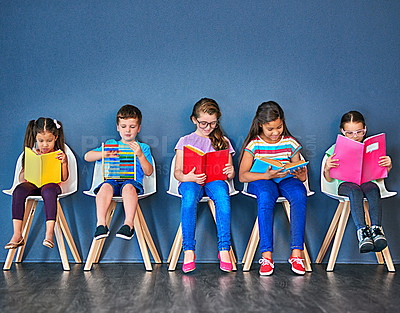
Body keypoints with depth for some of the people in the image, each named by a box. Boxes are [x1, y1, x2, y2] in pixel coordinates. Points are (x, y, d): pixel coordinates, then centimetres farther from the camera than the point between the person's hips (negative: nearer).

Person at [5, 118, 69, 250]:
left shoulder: (59, 154, 8)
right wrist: (23, 178, -7)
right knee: (18, 191, -31)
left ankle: (49, 233, -42)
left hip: (51, 184, -3)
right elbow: (22, 175, 17)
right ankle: (17, 235, -30)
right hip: (32, 184, 3)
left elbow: (64, 178, 3)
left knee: (48, 191, -40)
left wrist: (64, 163, -13)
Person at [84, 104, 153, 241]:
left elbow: (148, 172, 5)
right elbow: (87, 157, 12)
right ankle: (101, 223, -41)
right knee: (106, 186, -34)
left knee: (128, 187, -37)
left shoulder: (143, 147, 18)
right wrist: (104, 154, -7)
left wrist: (140, 155, -10)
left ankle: (129, 224, -47)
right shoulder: (111, 144, 22)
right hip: (113, 180, 2)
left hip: (133, 181, -2)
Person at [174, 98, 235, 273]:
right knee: (189, 197, -38)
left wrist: (230, 172, -11)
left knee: (222, 195, -37)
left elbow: (230, 173, 15)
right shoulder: (185, 141, 15)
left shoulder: (223, 142, 19)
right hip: (191, 181, -1)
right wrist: (186, 177, -18)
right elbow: (177, 171, 7)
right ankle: (188, 251, -35)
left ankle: (224, 250, -35)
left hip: (215, 180, 1)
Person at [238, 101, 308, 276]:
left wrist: (300, 174, -16)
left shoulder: (290, 143, 6)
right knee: (265, 196, -38)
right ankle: (266, 255, -37)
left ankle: (297, 253, -33)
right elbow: (242, 176, -8)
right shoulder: (254, 144, -1)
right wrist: (267, 175, -22)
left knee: (299, 194, -33)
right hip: (261, 181, -2)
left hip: (286, 179, 2)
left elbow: (302, 176, 10)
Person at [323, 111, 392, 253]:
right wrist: (327, 168, -14)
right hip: (345, 184, -1)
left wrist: (388, 166, -6)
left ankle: (376, 228, -43)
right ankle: (362, 231, -45)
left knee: (373, 189, -35)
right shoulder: (336, 149, 10)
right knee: (355, 191, -37)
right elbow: (329, 179, 8)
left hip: (367, 181, 1)